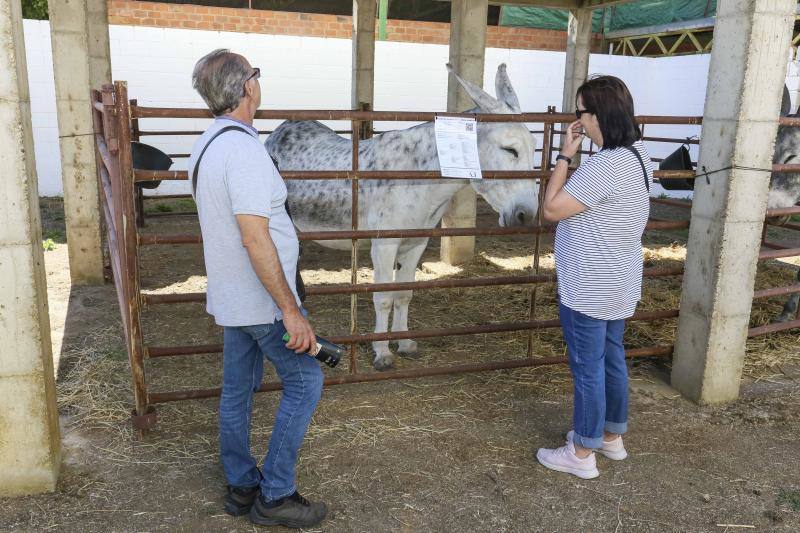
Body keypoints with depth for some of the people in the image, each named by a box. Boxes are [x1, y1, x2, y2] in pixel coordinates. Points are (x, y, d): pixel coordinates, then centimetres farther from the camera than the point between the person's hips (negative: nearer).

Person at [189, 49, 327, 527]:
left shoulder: (207, 143, 10)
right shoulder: (244, 148, -23)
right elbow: (255, 239, -28)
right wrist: (290, 309, -24)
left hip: (230, 296, 10)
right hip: (261, 299, -10)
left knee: (238, 389, 15)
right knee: (305, 381, 2)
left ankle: (242, 488, 29)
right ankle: (275, 496, 10)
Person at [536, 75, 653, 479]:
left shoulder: (605, 165, -27)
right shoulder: (637, 155, 5)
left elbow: (551, 210, -20)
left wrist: (565, 155, -15)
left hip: (589, 291, -10)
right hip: (619, 286, 10)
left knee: (587, 368, 4)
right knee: (612, 360, 21)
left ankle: (582, 454, 20)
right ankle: (612, 437, 38)